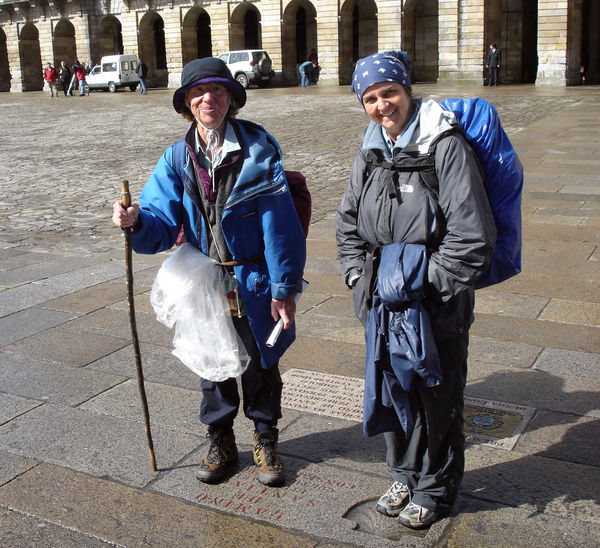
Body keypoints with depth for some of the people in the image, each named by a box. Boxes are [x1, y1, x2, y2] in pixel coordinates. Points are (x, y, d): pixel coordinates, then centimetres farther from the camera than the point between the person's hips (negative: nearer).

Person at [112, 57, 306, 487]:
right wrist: (137, 221, -31)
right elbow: (164, 223, -8)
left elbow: (279, 223, -12)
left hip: (254, 282, -2)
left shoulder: (258, 147, -11)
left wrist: (284, 288, -13)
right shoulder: (178, 158, -1)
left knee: (261, 365, 12)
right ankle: (221, 443, 38)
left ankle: (266, 441, 36)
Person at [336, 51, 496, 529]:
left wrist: (422, 286, -15)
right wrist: (361, 278, 5)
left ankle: (435, 490, 32)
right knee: (391, 395, 18)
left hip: (437, 311, -5)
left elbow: (473, 238, -17)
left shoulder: (446, 147, -14)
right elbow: (347, 224, 17)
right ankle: (405, 476, 42)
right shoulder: (370, 153, 6)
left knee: (437, 400, 9)